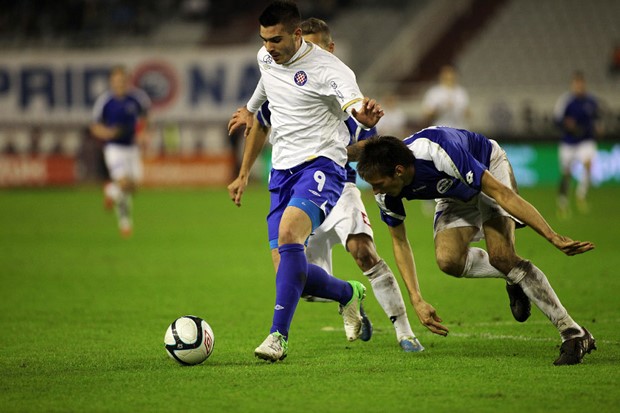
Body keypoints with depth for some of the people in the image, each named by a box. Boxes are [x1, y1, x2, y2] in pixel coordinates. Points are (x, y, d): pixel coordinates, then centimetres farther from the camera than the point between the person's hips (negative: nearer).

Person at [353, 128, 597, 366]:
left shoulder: (439, 154, -41)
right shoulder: (385, 193, -23)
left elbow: (501, 193, -37)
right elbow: (399, 241, -7)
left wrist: (554, 237, -37)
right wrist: (417, 301, -13)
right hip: (456, 197, 5)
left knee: (501, 255, -24)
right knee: (448, 259, -22)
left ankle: (573, 333, -19)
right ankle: (514, 278, 6)